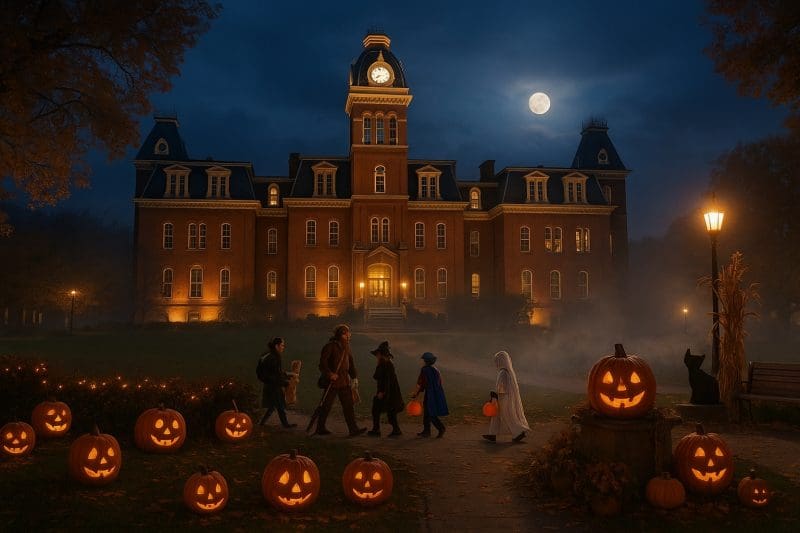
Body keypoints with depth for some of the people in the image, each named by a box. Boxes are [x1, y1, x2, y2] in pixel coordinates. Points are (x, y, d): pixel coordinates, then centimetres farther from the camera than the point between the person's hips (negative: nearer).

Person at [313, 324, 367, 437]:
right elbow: (322, 362, -16)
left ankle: (354, 429, 2)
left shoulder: (346, 346, 12)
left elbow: (351, 362, 19)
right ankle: (320, 428, 15)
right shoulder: (330, 346, -11)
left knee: (348, 405, 3)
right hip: (332, 381, -7)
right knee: (326, 405, 3)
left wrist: (354, 377, 11)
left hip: (344, 381, 7)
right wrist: (330, 374, -26)